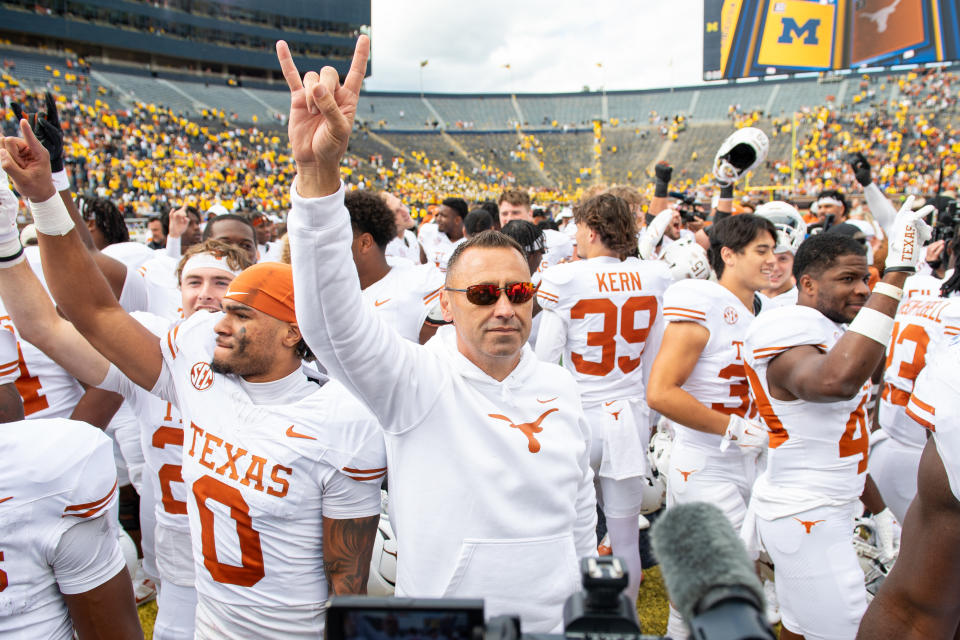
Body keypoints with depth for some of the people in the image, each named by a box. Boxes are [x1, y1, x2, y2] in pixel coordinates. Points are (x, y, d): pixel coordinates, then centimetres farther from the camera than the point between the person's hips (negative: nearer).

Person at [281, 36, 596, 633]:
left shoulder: (560, 386, -3)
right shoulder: (416, 379, -18)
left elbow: (581, 503, 8)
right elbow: (330, 315, -35)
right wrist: (318, 170, -48)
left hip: (551, 620, 4)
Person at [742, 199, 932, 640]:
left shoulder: (830, 328, 9)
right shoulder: (787, 333, -23)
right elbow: (837, 380, -44)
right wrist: (896, 272, -41)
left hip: (826, 510, 10)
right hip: (806, 519, -10)